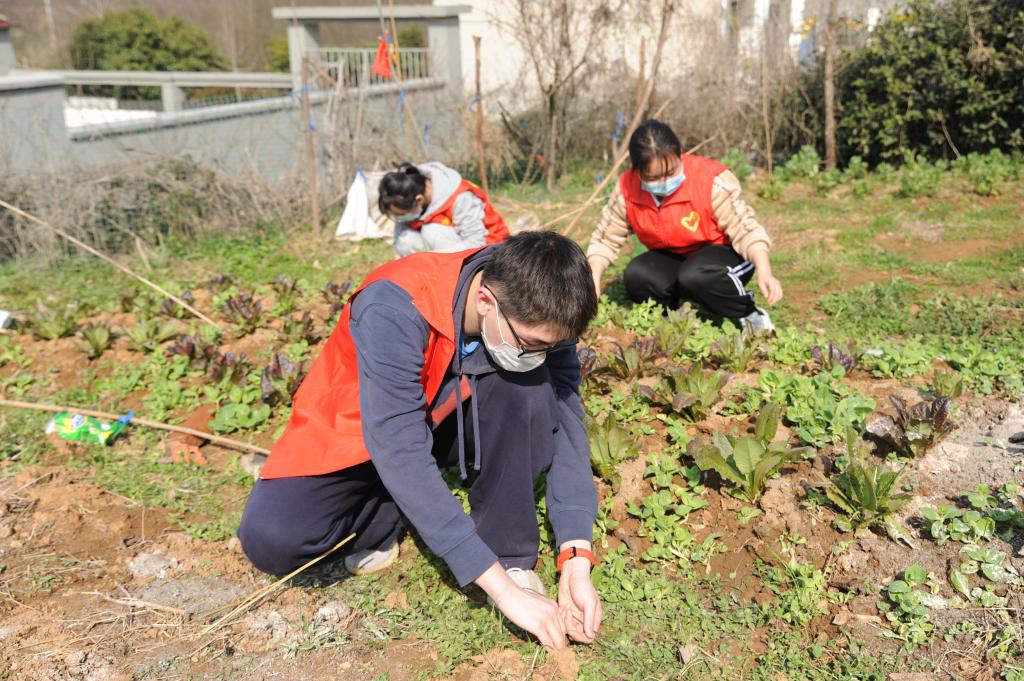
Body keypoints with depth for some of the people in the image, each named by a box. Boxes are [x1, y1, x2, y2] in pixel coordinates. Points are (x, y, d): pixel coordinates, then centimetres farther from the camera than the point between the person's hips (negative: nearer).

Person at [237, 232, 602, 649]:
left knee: (528, 386, -27)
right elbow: (401, 453, -40)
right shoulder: (396, 308, -36)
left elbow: (566, 427, -17)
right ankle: (384, 517, 0)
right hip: (359, 434, -3)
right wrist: (502, 589, -41)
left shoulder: (536, 317, -20)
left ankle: (509, 552, -14)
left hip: (447, 423, 3)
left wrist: (578, 557, -30)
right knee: (270, 539, -29)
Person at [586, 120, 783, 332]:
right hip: (672, 259, 4)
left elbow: (745, 229, -23)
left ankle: (751, 316, -9)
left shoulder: (713, 181, -25)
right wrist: (593, 280, -21)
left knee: (694, 276, -38)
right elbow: (606, 239, -4)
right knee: (636, 276, -27)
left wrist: (764, 272, -39)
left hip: (722, 253, -4)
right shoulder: (626, 189, -14)